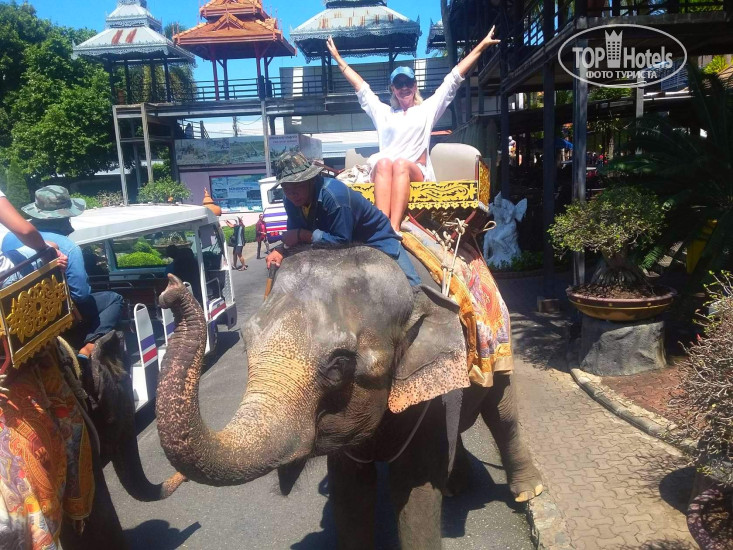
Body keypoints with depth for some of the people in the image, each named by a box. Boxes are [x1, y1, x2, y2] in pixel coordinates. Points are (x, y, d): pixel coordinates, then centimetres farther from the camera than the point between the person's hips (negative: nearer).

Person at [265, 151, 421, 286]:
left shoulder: (332, 194, -38)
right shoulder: (291, 200, -13)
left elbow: (342, 241, -37)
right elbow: (295, 236, -6)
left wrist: (302, 235, -35)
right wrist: (281, 250, -28)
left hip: (375, 240, -6)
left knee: (411, 286, -7)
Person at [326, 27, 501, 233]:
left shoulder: (427, 109, 22)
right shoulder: (383, 112, 28)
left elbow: (454, 79, 19)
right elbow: (360, 86, 32)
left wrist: (482, 46, 18)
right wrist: (337, 57, 35)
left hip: (416, 174, -1)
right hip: (383, 173, 1)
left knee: (401, 164, -36)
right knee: (384, 162, -34)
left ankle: (394, 227, -54)